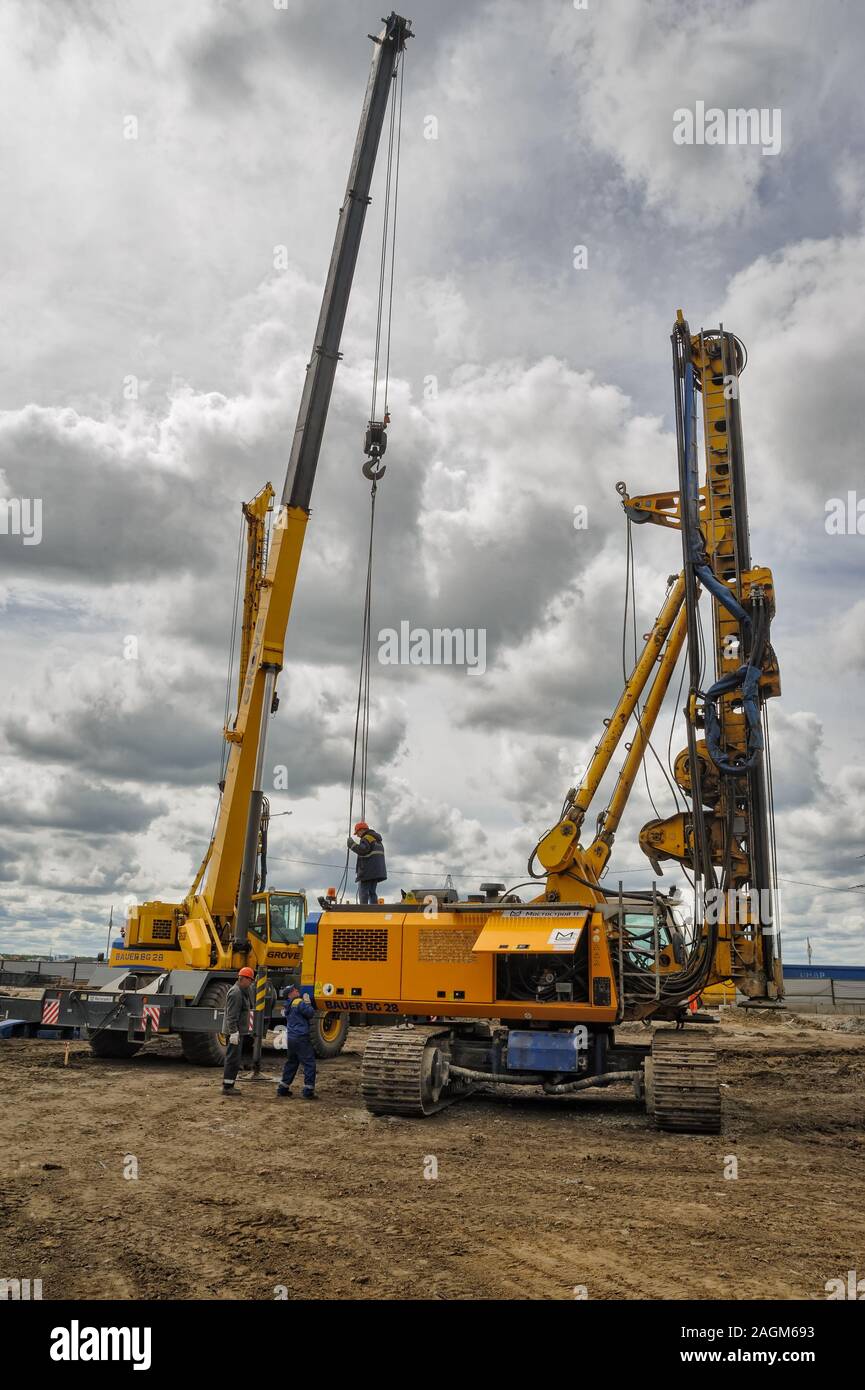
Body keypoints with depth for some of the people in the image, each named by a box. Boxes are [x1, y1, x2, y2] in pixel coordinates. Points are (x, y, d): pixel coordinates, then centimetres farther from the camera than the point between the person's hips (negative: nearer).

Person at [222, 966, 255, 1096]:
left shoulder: (242, 991, 15)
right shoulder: (235, 993, -17)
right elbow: (231, 1016, -23)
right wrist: (234, 1032, -26)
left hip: (238, 1031, 11)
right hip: (235, 1032, -11)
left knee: (233, 1058, 16)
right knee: (233, 1058, -7)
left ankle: (229, 1085, 24)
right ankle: (227, 1087, -3)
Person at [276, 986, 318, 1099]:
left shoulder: (288, 1005, 12)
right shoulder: (299, 1003, -14)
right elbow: (311, 1013, -13)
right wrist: (307, 1003, 2)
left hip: (290, 1038, 9)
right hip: (301, 1038, -9)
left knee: (291, 1063, 20)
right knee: (309, 1063, -4)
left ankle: (283, 1088, 22)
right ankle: (308, 1091, -7)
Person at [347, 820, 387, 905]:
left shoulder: (367, 838, -8)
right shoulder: (377, 840, 24)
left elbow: (362, 850, -24)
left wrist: (351, 844, -14)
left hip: (368, 871, -9)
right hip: (377, 871, 9)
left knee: (363, 892, -9)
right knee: (372, 892, 9)